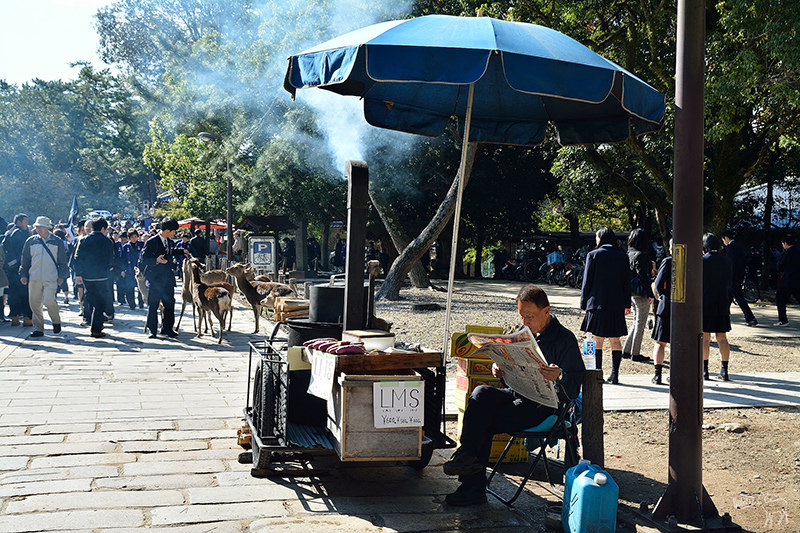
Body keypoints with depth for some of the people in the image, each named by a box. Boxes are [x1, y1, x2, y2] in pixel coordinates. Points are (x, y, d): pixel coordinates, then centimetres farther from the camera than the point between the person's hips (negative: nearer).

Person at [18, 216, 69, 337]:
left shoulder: (57, 241, 5)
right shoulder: (31, 241, 9)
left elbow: (62, 261, 9)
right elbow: (25, 260, 13)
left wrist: (61, 276, 3)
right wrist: (23, 275, 7)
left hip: (51, 278, -3)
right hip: (34, 277, 3)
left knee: (49, 300, -15)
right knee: (34, 303, 2)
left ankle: (56, 322, 10)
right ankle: (38, 328, 12)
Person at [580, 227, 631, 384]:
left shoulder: (593, 255, -3)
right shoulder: (622, 256, 5)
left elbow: (587, 281, -2)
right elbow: (627, 282, 8)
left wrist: (584, 304, 5)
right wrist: (627, 304, 15)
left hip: (597, 302, -2)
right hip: (617, 304, 3)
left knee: (597, 340, 3)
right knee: (615, 340, 8)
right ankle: (615, 374, 6)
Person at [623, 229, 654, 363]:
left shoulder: (629, 254, 9)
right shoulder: (640, 256, -16)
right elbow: (643, 276, -18)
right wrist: (650, 294, -14)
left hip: (632, 292, 8)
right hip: (641, 293, -8)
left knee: (637, 323, 17)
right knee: (640, 324, 1)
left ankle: (626, 351, 17)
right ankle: (635, 354, 6)